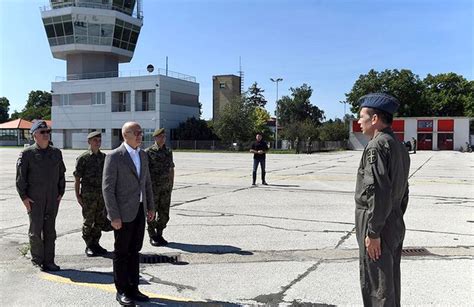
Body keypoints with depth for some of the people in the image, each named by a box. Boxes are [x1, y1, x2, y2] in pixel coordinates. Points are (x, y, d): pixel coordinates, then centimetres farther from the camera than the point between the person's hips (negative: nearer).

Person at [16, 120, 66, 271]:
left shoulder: (56, 153, 9)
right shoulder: (27, 153, -4)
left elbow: (61, 174, 15)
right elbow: (20, 177, -4)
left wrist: (60, 193, 8)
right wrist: (24, 197, -8)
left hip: (53, 199, 4)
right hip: (34, 200, -4)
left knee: (50, 231, 8)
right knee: (35, 231, 4)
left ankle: (49, 261, 17)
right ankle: (37, 260, 19)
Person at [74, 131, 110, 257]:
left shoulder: (104, 157, 9)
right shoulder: (83, 158, -5)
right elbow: (77, 178, -4)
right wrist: (77, 195, -8)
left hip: (102, 194, 5)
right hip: (88, 195, -5)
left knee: (100, 220, 9)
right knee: (88, 221, 2)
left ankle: (95, 243, 22)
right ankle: (89, 246, 12)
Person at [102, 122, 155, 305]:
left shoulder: (143, 155, 9)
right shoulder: (114, 156, -12)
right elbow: (107, 188, -14)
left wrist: (150, 207, 11)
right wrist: (114, 216, -17)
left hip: (139, 211, 6)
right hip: (123, 213, -6)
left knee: (134, 251, 14)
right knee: (121, 252, 6)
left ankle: (133, 288, 25)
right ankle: (121, 291, 19)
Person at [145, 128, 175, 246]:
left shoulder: (168, 152, 9)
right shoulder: (148, 152, -7)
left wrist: (171, 185, 11)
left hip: (166, 189, 5)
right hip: (153, 188, -4)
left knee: (164, 214, 8)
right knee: (151, 213, 5)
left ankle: (159, 235, 23)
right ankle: (152, 236, 18)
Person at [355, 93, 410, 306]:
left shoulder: (377, 146, -18)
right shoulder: (399, 146, 12)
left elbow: (379, 192, -24)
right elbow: (403, 191, 16)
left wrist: (373, 232, -20)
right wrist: (395, 221, 21)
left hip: (378, 227, -9)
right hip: (395, 225, 9)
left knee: (377, 288, 1)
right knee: (390, 283, 19)